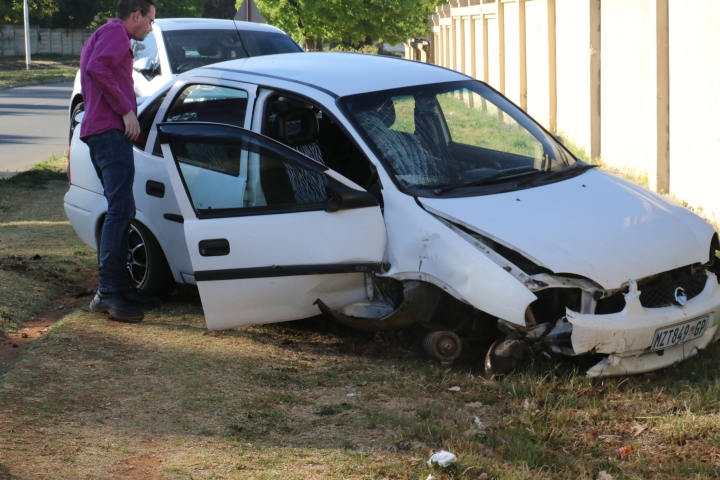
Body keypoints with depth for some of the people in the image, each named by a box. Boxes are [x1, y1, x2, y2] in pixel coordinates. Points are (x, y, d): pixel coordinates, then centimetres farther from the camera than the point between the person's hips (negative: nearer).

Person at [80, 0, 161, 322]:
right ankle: (107, 293, -22)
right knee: (121, 210, -17)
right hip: (111, 130, -11)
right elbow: (97, 68, -22)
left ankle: (120, 287, 14)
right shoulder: (115, 32, -4)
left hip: (99, 132, 11)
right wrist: (126, 110, -19)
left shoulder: (101, 37, 28)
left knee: (120, 211, 12)